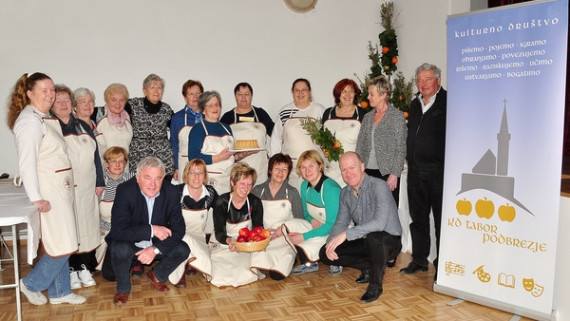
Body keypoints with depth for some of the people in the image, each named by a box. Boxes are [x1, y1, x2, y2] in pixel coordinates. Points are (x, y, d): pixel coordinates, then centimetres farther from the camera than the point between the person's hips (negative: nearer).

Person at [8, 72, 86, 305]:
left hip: (61, 187, 9)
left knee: (62, 245, 15)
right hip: (48, 190, -9)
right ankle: (31, 284, 19)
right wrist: (36, 198, -19)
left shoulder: (44, 117, 13)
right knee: (62, 246, -3)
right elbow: (26, 163, -19)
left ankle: (59, 292, 27)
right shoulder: (29, 120, -15)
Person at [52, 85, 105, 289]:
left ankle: (84, 267, 18)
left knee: (87, 224, 7)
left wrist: (100, 182, 9)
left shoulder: (83, 126, 14)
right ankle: (70, 270, 14)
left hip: (87, 187, 5)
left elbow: (95, 155, 14)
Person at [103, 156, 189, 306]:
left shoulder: (172, 192, -15)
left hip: (157, 244, 3)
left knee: (183, 250, -19)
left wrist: (155, 249, -26)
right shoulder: (125, 191, -23)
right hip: (129, 243, -3)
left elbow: (178, 229, -13)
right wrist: (151, 230, -31)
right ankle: (123, 288, -2)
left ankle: (156, 275, 13)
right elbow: (118, 231, -31)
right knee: (120, 249, -34)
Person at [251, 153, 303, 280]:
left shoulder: (292, 193, 4)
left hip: (284, 237, -1)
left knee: (277, 274, -23)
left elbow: (300, 221, 7)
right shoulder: (257, 191, 6)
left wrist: (283, 229, -10)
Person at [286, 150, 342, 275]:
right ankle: (308, 263, 2)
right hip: (317, 226, 8)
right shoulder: (305, 186, 1)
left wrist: (304, 236, -23)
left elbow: (332, 225, -23)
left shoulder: (331, 188, -23)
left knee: (306, 247, -27)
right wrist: (312, 220, -10)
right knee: (289, 226, -14)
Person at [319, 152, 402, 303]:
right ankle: (368, 267, 8)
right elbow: (340, 224, 7)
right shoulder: (345, 193, 2)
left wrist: (346, 234, -37)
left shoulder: (378, 186, -21)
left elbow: (379, 223, -34)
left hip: (388, 241, -7)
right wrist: (330, 243, -13)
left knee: (373, 236, -41)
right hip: (364, 242, 7)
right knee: (325, 253, -7)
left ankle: (375, 285, -16)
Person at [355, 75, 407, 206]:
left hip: (387, 173, -4)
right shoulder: (367, 117, 14)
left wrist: (394, 174, -12)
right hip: (368, 172, 5)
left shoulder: (397, 116, -1)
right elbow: (360, 146, 14)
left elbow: (401, 149, -5)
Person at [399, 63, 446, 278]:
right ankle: (419, 261, 26)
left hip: (438, 171, -7)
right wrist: (410, 161, 15)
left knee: (441, 219, 3)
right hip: (416, 170, 7)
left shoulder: (448, 102, -7)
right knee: (418, 218, 14)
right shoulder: (414, 104, 15)